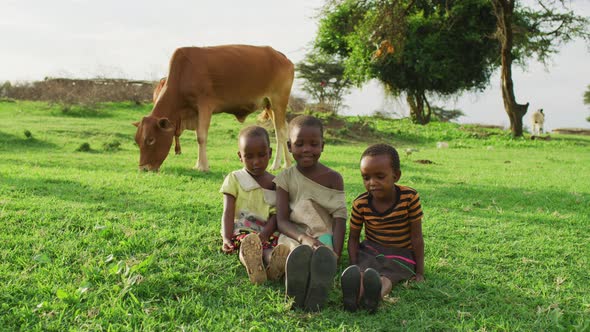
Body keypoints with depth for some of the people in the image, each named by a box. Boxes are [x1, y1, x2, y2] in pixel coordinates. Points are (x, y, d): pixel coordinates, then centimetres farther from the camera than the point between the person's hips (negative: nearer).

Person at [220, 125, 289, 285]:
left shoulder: (276, 183, 11)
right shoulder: (234, 179, 8)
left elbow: (276, 216, 1)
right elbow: (228, 213, 0)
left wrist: (263, 235, -20)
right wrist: (226, 239, -18)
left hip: (268, 232, 2)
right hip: (242, 231, -1)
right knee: (247, 243, -38)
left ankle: (272, 261, -70)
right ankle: (252, 265, -72)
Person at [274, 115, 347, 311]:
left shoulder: (333, 178, 5)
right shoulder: (286, 179, 6)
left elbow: (339, 221, -3)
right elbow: (282, 221, -3)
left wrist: (335, 256, -22)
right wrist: (304, 238, -26)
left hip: (324, 236, 0)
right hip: (294, 235, 0)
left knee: (324, 255, -39)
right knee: (300, 252, -39)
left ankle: (317, 294, -72)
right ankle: (296, 294, -71)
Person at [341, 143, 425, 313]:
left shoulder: (410, 198, -14)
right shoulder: (360, 203, -7)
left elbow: (416, 237, -9)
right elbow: (353, 237, 2)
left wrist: (419, 272, -6)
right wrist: (354, 267, -15)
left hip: (400, 254, -1)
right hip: (369, 251, 2)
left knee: (386, 277, -35)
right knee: (361, 273, -33)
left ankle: (376, 295, -66)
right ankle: (355, 295, -65)